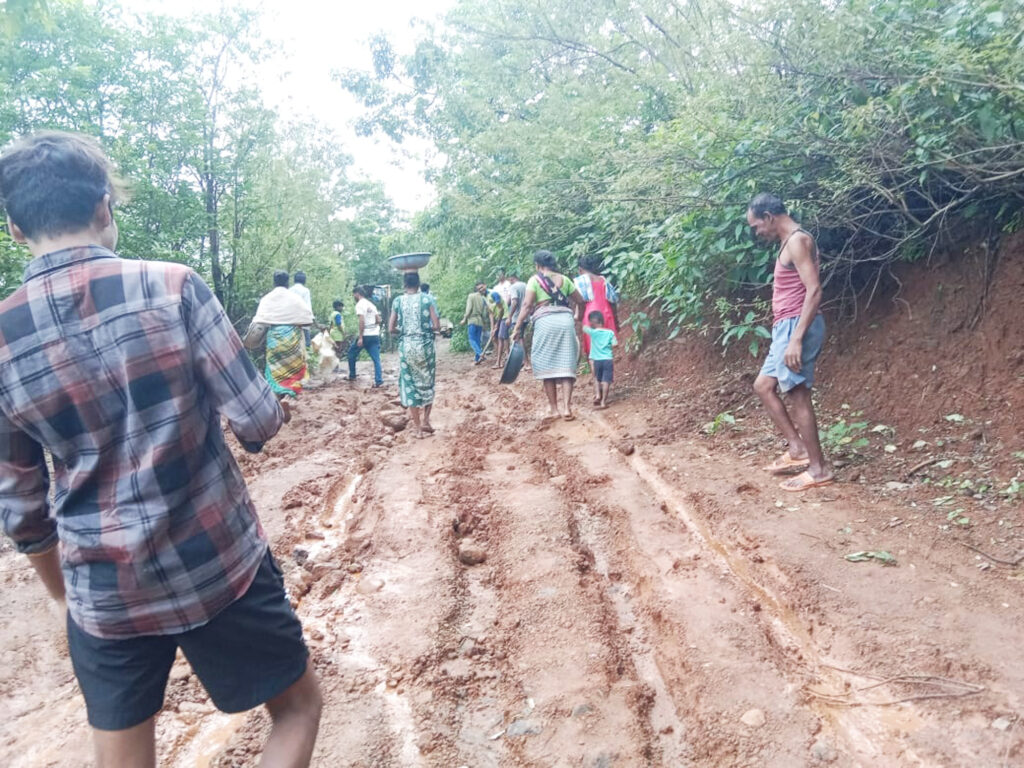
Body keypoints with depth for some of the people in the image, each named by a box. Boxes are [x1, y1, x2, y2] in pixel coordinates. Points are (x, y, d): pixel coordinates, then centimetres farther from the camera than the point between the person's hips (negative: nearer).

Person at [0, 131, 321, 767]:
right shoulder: (174, 286, -12)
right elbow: (259, 422, -14)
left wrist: (67, 597, 20)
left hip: (104, 594, 3)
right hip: (221, 563, -3)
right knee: (299, 706, 21)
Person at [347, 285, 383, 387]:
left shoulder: (360, 305, -8)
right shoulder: (371, 304, 16)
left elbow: (361, 321, -19)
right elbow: (378, 320, 15)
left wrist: (360, 337, -21)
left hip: (365, 335, -7)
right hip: (375, 335, 7)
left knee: (351, 353, 14)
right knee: (376, 359, 1)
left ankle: (352, 376, 21)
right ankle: (379, 381, -7)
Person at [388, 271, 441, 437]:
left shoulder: (398, 301, 1)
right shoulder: (427, 299, -4)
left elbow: (391, 329, 2)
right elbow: (436, 326, -9)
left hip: (406, 346, 1)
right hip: (424, 345, -1)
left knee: (409, 385, 7)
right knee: (427, 383, 17)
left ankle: (418, 428, 9)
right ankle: (426, 420, 8)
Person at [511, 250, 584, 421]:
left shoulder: (534, 279, 5)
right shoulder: (564, 279, 15)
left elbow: (527, 305, -5)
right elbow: (580, 300, 19)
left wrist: (517, 328, -3)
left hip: (545, 322, -3)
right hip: (566, 320, 3)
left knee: (547, 365, 6)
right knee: (566, 364, 3)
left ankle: (553, 408, 8)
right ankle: (566, 407, -6)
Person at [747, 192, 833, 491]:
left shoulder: (798, 241, -13)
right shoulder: (788, 243, 17)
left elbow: (814, 291, -21)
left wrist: (797, 338, -26)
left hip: (797, 327, -11)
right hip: (787, 328, 11)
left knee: (798, 395, -6)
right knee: (763, 386, 14)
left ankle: (818, 469, 3)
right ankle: (797, 449, 16)